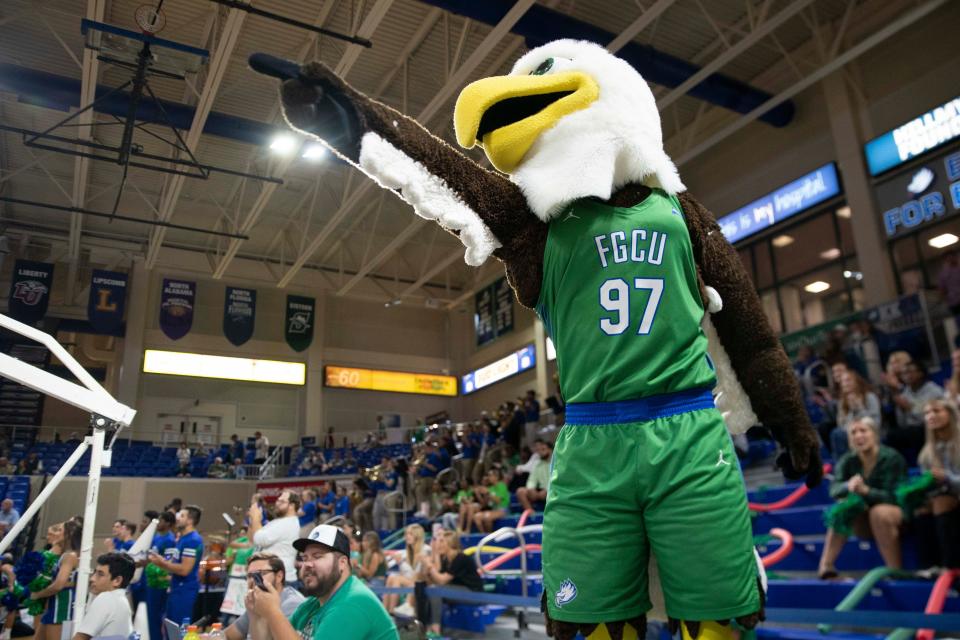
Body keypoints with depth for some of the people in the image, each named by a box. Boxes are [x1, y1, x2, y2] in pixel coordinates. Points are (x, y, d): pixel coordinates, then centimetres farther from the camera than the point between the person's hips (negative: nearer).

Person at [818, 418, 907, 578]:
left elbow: (892, 497, -23)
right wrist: (848, 486, -42)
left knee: (879, 512, -34)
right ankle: (825, 566, -27)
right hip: (865, 523, 4)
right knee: (844, 508, -24)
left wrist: (865, 490, -42)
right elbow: (834, 489, -19)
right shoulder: (848, 461, -5)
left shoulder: (892, 458, -16)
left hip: (896, 513, -4)